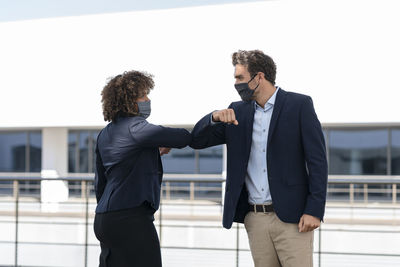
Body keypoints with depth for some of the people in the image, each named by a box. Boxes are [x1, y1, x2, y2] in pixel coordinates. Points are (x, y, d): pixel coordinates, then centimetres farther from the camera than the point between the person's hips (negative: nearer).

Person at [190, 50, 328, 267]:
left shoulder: (299, 105, -2)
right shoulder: (237, 111, 12)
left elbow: (317, 160, -5)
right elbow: (197, 141, 12)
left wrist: (314, 210, -13)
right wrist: (215, 117, -9)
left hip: (291, 216, -5)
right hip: (255, 218, 5)